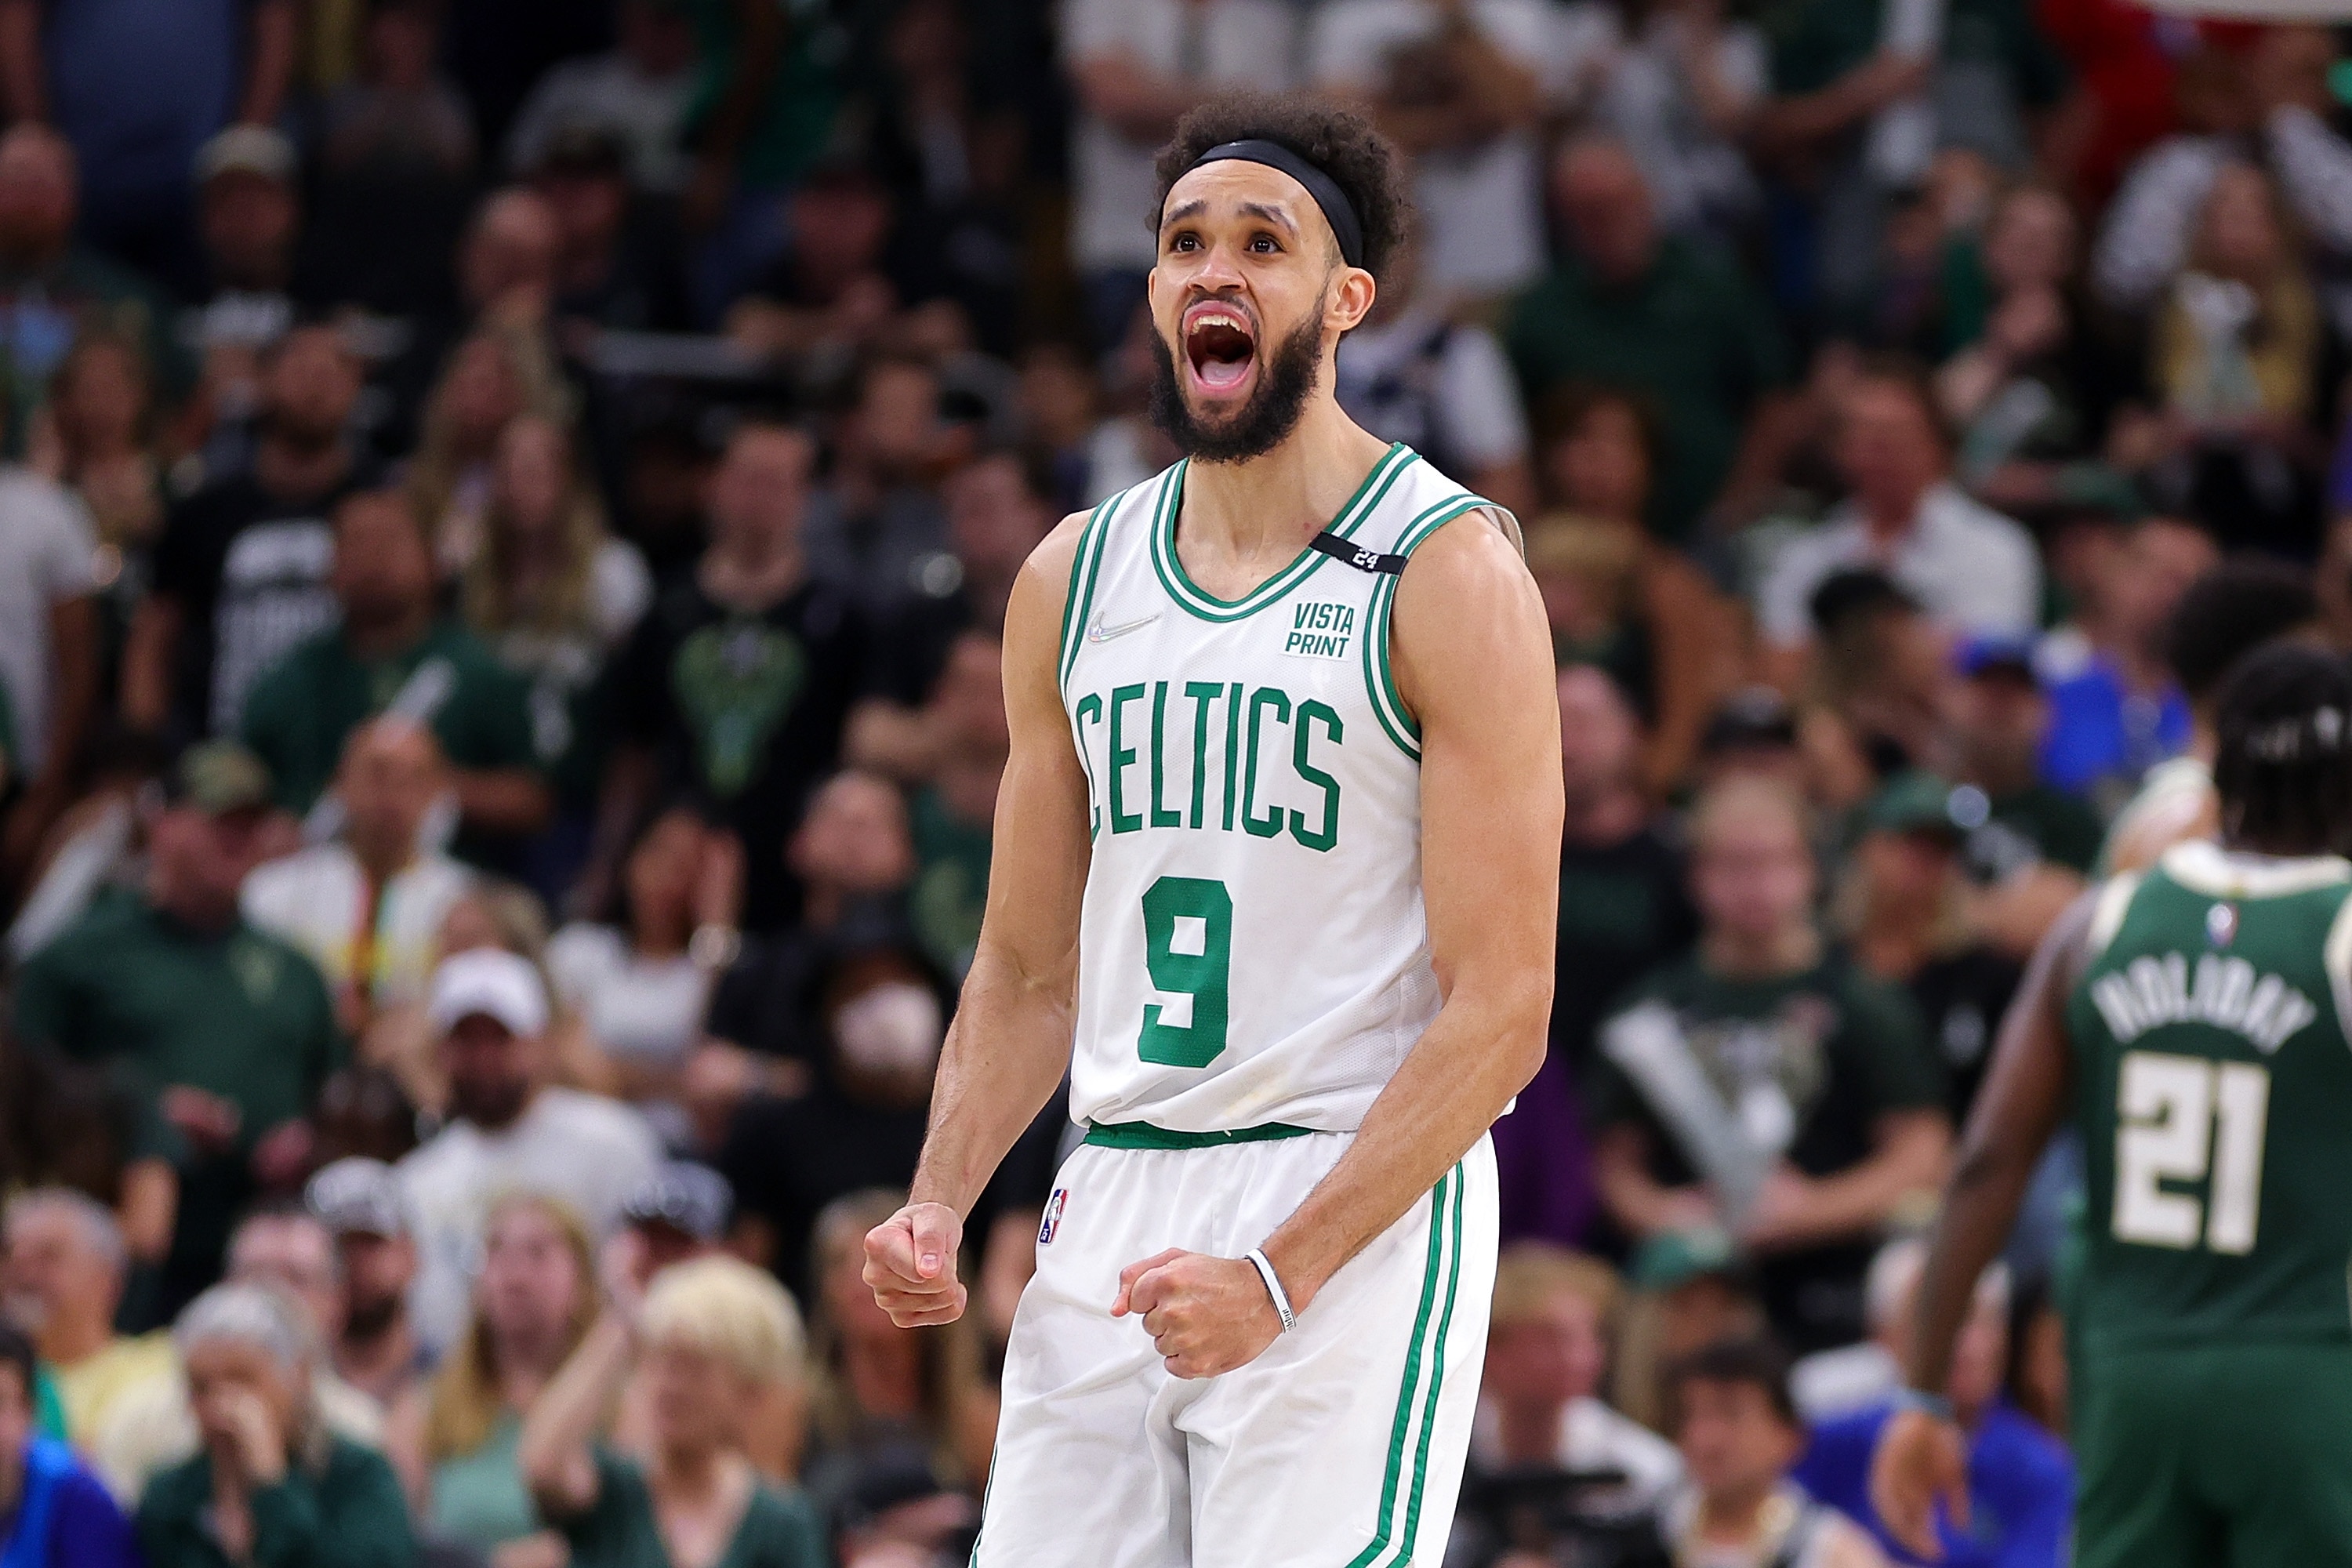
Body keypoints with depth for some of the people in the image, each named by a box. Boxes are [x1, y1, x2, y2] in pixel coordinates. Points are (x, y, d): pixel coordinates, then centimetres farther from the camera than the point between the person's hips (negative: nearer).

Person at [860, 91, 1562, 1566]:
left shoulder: (1451, 572, -6)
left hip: (1362, 1219, -5)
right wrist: (938, 1205, 2)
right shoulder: (1075, 578, 12)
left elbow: (1499, 1010, -11)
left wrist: (1280, 1274, -19)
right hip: (1114, 1214, 5)